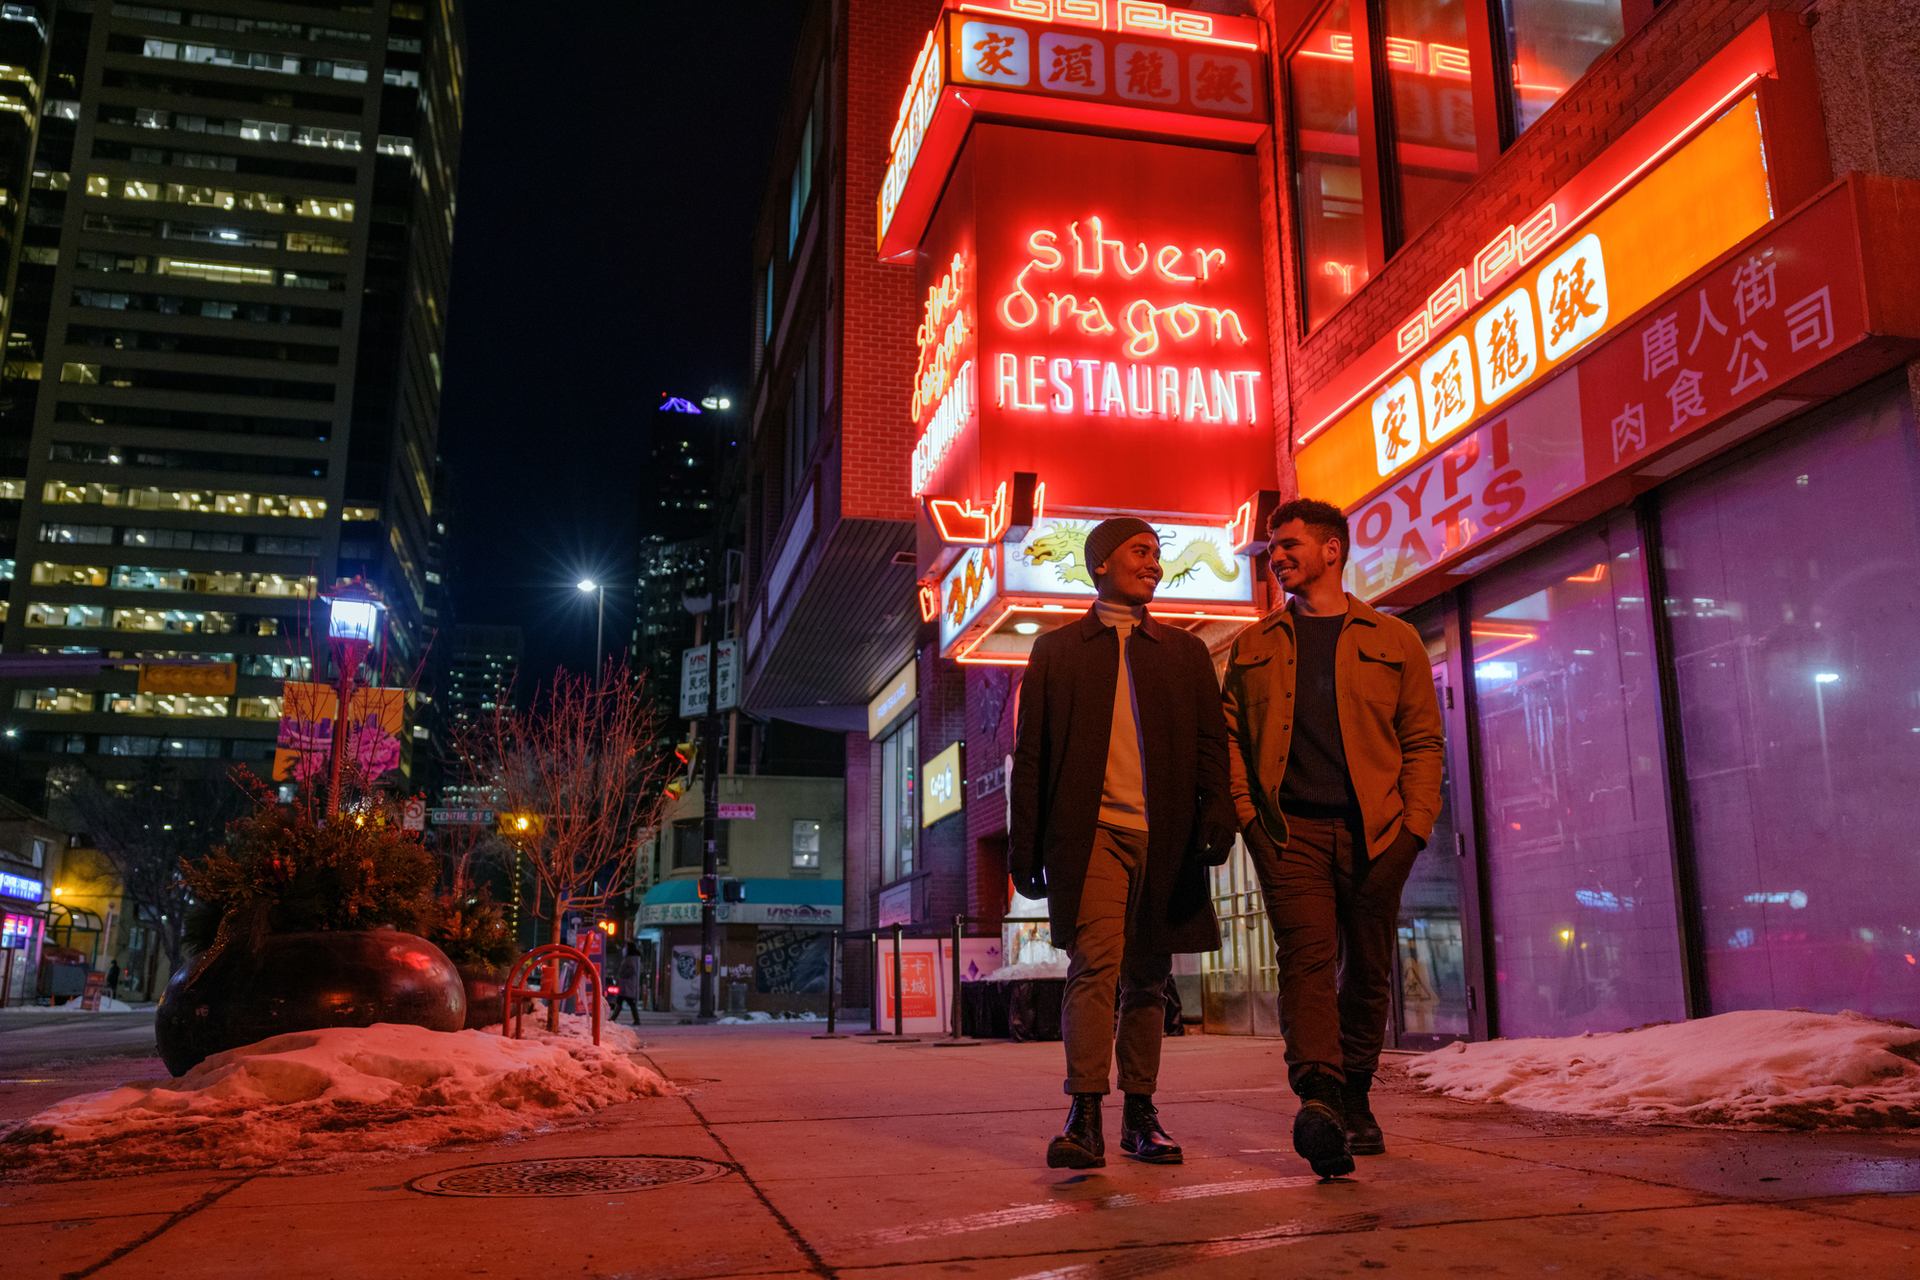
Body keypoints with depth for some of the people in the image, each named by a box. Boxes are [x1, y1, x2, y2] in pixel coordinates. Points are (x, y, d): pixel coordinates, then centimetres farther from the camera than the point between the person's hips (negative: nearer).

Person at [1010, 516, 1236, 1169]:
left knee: (1147, 977, 7)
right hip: (1090, 831, -2)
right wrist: (1026, 842, 2)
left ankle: (1140, 1115, 15)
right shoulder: (1056, 649, 12)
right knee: (1094, 965, -15)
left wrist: (1217, 807, -9)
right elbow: (1031, 752, 9)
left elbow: (1210, 740, 10)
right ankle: (1084, 1116, -14)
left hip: (1163, 837, 3)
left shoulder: (1184, 651, 18)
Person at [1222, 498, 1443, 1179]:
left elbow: (1423, 740, 9)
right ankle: (1319, 1099, -27)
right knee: (1307, 956, -17)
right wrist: (1245, 811, -2)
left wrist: (1414, 823, -3)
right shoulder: (1254, 647, 17)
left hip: (1374, 833, 1)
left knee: (1367, 971, 6)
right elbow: (1230, 735, 13)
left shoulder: (1393, 641, 13)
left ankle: (1354, 1101, 22)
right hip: (1289, 828, 0)